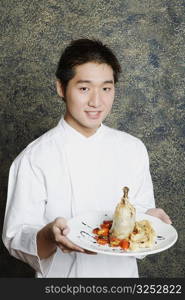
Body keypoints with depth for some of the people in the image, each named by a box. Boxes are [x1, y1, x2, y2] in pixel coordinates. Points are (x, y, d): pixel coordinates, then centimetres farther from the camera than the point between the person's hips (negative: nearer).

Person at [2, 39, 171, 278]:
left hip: (122, 272, 4)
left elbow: (140, 211, 1)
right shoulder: (33, 159, -19)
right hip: (64, 274, -3)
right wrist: (50, 237, -36)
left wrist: (148, 218, -20)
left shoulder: (134, 149, -7)